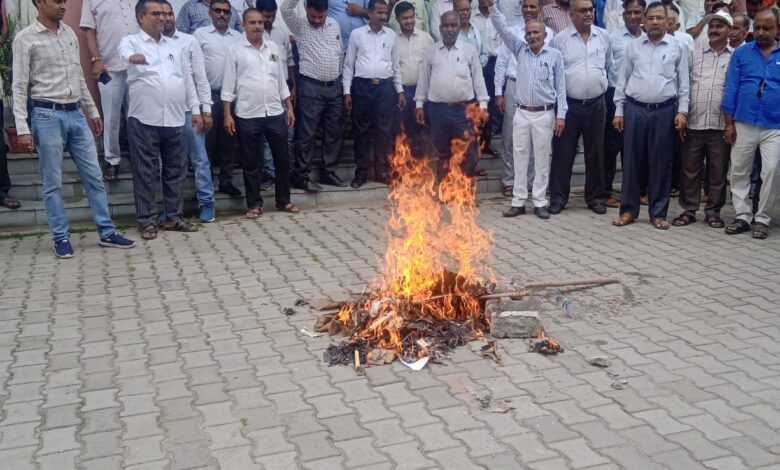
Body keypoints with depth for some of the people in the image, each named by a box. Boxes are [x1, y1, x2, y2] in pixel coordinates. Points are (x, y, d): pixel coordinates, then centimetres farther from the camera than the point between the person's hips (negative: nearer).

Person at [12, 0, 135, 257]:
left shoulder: (69, 33, 11)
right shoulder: (25, 39, -6)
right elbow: (19, 87, -8)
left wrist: (93, 111, 18)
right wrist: (22, 127, -14)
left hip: (75, 114, 5)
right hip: (47, 115, -5)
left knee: (94, 176, 7)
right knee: (53, 183, 3)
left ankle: (107, 233, 15)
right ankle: (61, 237, 14)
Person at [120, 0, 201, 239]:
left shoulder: (174, 46, 17)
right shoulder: (132, 41, 1)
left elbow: (187, 79, 17)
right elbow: (125, 50, -24)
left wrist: (195, 109, 11)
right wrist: (132, 56, -49)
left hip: (174, 119, 5)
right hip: (144, 119, -5)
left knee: (175, 170, 9)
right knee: (146, 173, 1)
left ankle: (173, 217, 19)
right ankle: (147, 220, 8)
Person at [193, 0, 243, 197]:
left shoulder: (238, 37, 10)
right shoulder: (200, 34, 2)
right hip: (208, 94, -3)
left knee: (229, 139, 8)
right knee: (207, 139, 2)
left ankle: (226, 180, 17)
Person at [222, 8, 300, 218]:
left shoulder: (273, 48, 10)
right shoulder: (235, 49, -1)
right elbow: (228, 84, -2)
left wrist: (289, 108, 10)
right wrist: (227, 114, -8)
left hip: (275, 113, 3)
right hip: (248, 115, -3)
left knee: (282, 158, 7)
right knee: (251, 162, 5)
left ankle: (283, 200, 20)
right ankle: (254, 204, 15)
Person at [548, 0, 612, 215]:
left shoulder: (603, 36, 5)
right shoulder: (559, 39, -4)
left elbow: (609, 67, 16)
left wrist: (603, 87, 17)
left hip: (596, 104, 2)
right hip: (568, 105, -2)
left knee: (595, 153, 10)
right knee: (563, 153, 2)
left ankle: (595, 197, 21)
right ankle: (558, 197, 11)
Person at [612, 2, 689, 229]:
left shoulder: (677, 47, 3)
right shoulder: (633, 46, 6)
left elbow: (684, 81, 4)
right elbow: (622, 79, 8)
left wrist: (682, 111, -4)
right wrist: (619, 111, 3)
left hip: (664, 111, -1)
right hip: (634, 109, 1)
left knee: (661, 163, 4)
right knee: (632, 161, 4)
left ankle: (658, 212, 13)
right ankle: (628, 209, 14)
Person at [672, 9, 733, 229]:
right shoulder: (695, 55, 12)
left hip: (720, 125, -2)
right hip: (693, 123, 2)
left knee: (718, 172, 6)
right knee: (689, 170, 6)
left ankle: (713, 211, 16)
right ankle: (689, 210, 15)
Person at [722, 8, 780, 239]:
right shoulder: (741, 53, 4)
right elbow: (731, 88, 3)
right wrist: (729, 123, -1)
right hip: (743, 124, 1)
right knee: (739, 171, 6)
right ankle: (743, 216, 17)